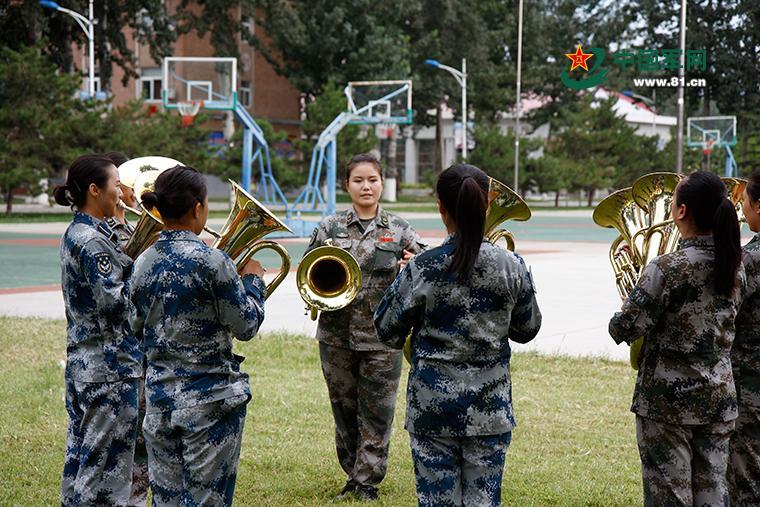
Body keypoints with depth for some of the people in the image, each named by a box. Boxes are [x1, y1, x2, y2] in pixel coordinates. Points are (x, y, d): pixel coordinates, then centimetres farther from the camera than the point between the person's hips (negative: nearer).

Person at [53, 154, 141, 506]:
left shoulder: (76, 233, 12)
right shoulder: (93, 240, -18)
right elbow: (114, 302, -22)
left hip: (83, 361, 10)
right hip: (110, 367, -10)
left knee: (81, 453, 16)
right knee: (106, 461, -3)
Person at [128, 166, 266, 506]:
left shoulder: (143, 263, 2)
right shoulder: (211, 262, -16)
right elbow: (246, 326, -10)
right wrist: (253, 280, 7)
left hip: (159, 399, 6)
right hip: (210, 401, -6)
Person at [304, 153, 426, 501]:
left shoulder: (400, 231, 3)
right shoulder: (330, 227, 4)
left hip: (382, 338, -1)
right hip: (337, 334, 1)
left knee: (377, 412, 1)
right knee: (344, 408, 11)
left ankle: (368, 482, 12)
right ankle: (353, 475, 25)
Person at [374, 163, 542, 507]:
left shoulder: (421, 269, -12)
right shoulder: (511, 266, -6)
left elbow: (388, 333, -1)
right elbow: (527, 330, 8)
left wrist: (401, 282, 12)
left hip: (432, 407, -1)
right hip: (489, 411, 1)